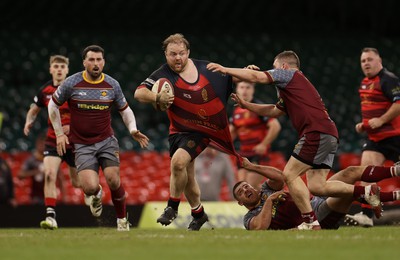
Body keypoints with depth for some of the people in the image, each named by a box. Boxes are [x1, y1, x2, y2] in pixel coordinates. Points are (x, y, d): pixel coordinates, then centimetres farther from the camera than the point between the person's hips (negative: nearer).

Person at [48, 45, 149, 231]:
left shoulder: (112, 85, 0)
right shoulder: (71, 83, -7)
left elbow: (125, 109, 15)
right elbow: (53, 105, 8)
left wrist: (133, 130, -3)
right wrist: (59, 133, 5)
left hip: (106, 141, 1)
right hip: (82, 145, -1)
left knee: (114, 182, -13)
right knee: (90, 187, -18)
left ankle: (122, 219, 13)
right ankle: (96, 196, 22)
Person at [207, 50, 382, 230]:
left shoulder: (289, 74, 4)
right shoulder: (291, 88, 31)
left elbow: (255, 77, -3)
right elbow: (274, 111, 38)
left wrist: (225, 70, 6)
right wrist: (245, 105, 37)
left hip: (317, 132, -9)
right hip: (329, 135, 9)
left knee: (290, 174, -6)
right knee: (316, 186, 3)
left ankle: (310, 222, -11)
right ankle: (366, 191, -1)